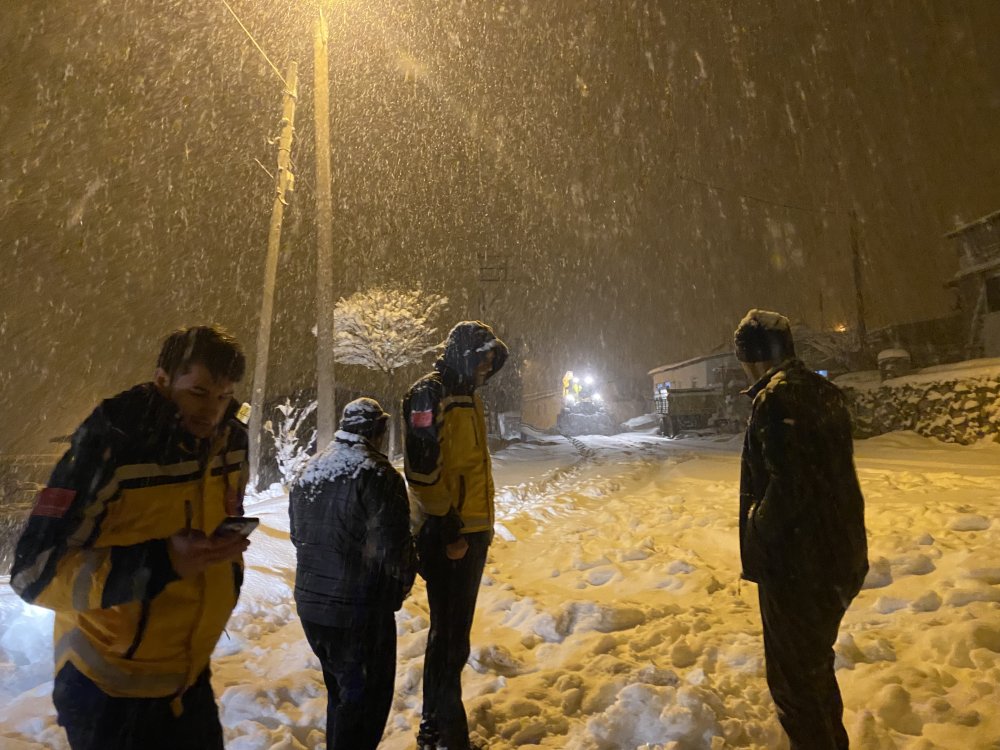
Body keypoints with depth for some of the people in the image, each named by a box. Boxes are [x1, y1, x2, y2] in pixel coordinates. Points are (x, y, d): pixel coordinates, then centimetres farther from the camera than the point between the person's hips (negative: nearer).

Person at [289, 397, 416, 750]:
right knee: (367, 694, 12)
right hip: (360, 610, -8)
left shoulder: (310, 469, 4)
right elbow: (394, 548, -22)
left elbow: (298, 533, 15)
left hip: (310, 602, 8)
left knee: (340, 688, 26)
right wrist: (402, 585, -2)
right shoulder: (377, 474, -21)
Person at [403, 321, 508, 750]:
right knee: (450, 635, 3)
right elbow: (421, 469, -23)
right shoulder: (429, 395, -15)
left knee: (454, 631, 19)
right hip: (447, 536, -9)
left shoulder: (467, 398, 15)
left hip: (472, 532, 9)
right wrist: (447, 526, -18)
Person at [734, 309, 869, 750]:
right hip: (841, 555, 9)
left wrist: (756, 530, -12)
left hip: (798, 566, -9)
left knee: (795, 680, 9)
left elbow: (789, 486, -28)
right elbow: (833, 474, 12)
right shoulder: (824, 392, 7)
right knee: (816, 664, 28)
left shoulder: (777, 399, -21)